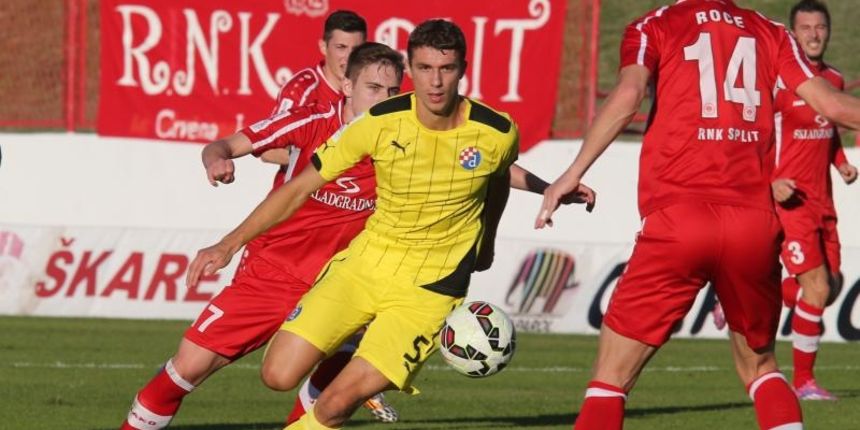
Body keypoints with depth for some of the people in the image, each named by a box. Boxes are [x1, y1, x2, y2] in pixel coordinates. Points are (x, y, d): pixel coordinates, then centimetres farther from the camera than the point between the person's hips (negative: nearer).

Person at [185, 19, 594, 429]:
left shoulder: (498, 133, -12)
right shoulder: (380, 122, -12)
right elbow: (301, 186, -4)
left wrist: (485, 242, 27)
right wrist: (230, 243, -8)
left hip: (430, 286, -2)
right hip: (364, 262, 2)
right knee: (280, 375, -11)